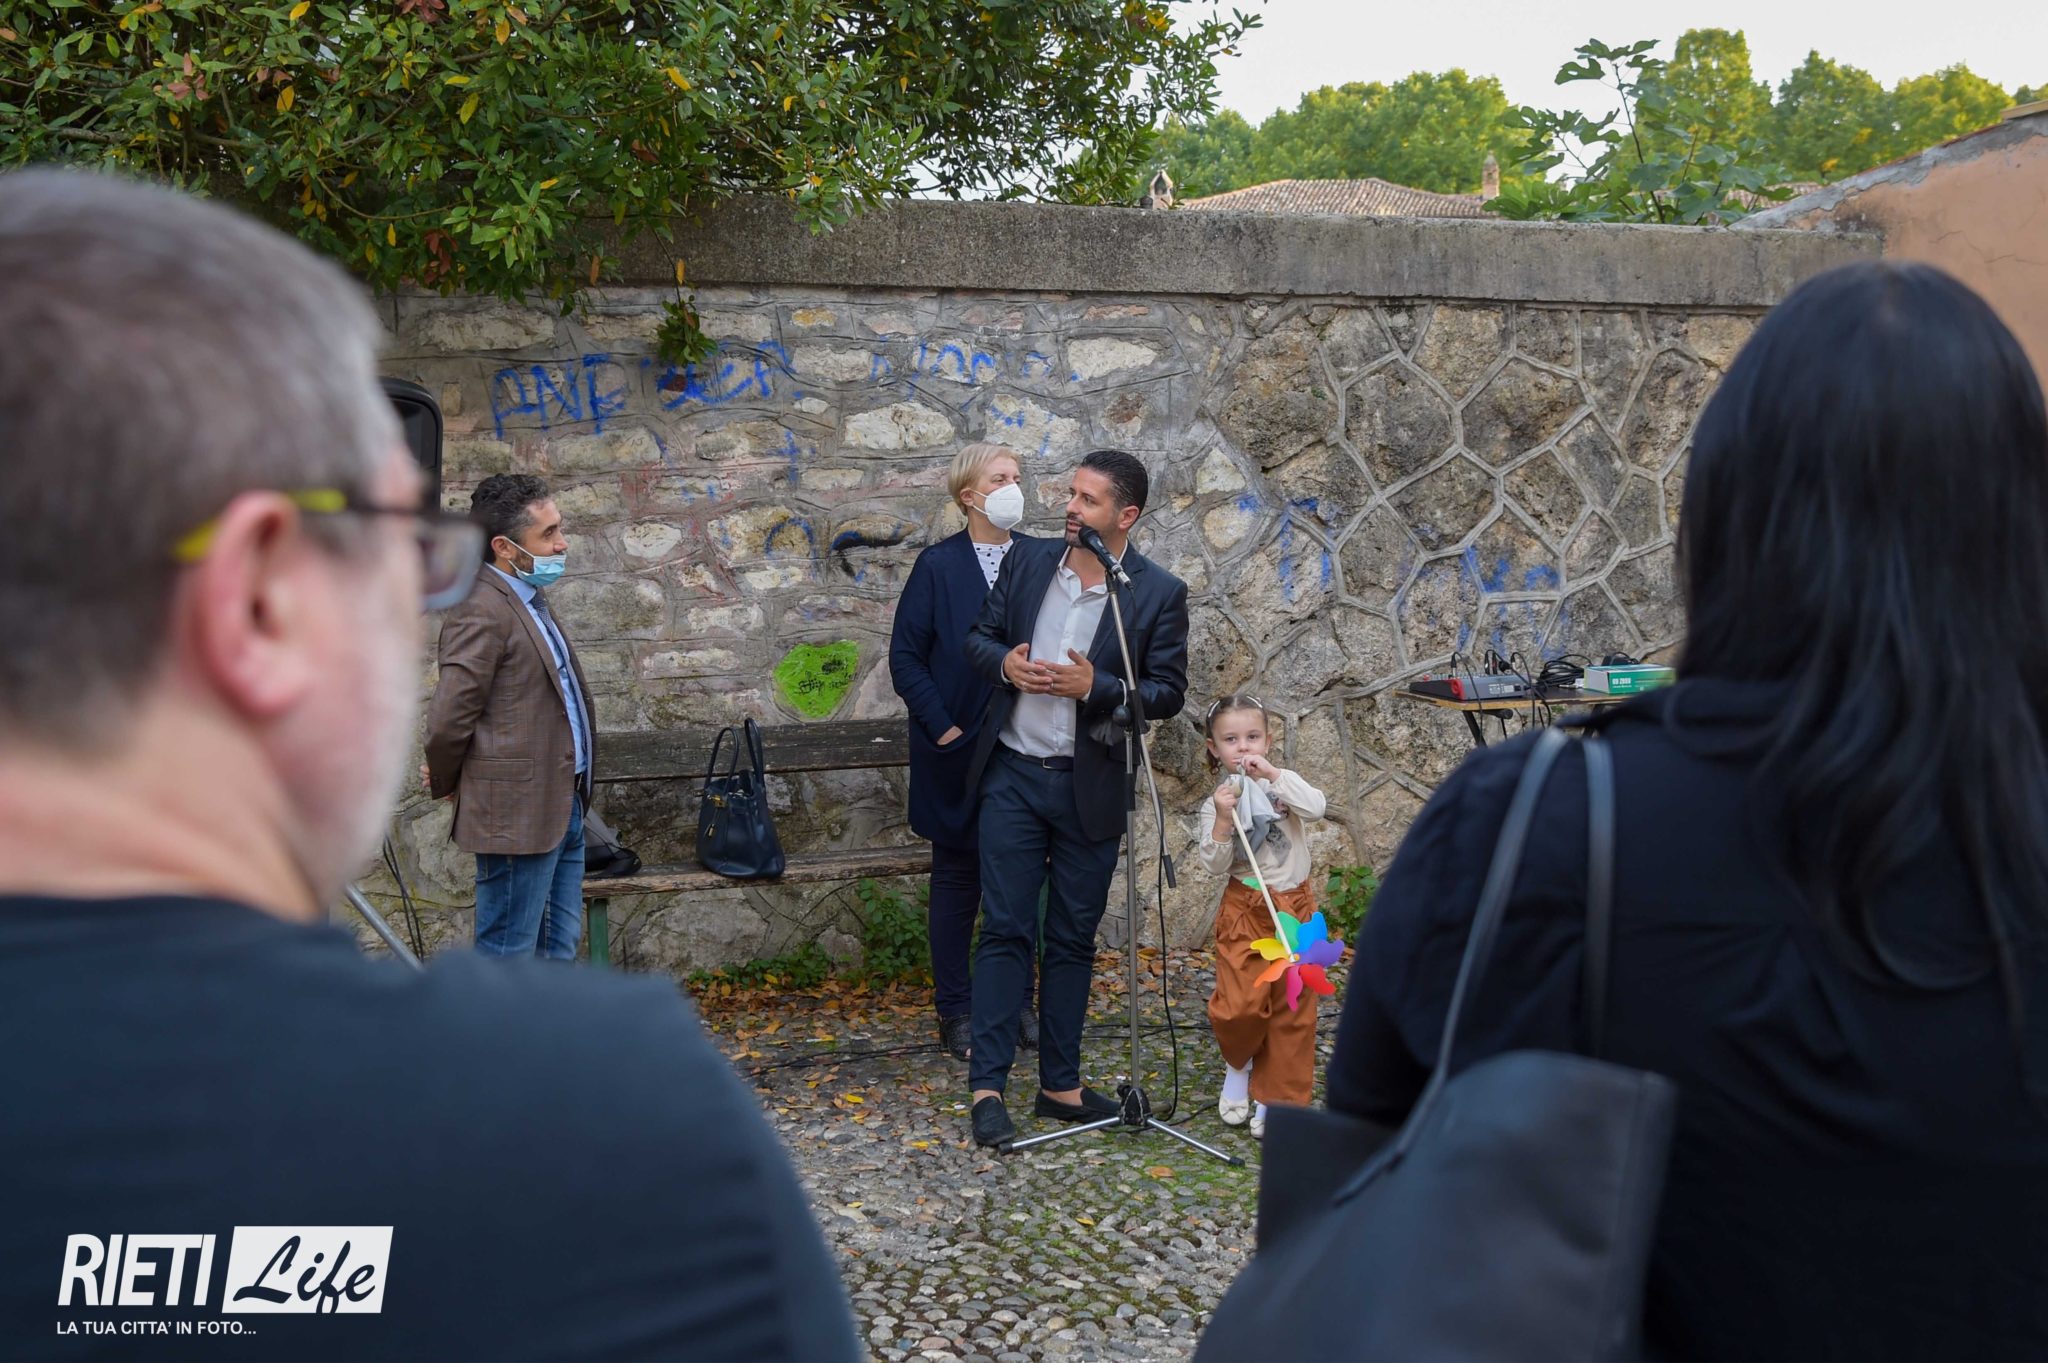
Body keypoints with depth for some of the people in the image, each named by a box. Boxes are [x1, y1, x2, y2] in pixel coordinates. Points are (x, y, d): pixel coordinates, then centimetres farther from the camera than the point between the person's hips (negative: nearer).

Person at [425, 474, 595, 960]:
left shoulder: (529, 598, 15)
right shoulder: (481, 611, -17)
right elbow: (449, 720, -18)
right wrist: (445, 785, -2)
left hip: (561, 807, 10)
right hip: (517, 815, -10)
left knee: (558, 950, 17)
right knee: (508, 955, 0)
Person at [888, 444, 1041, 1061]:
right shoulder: (938, 565, -5)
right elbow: (906, 657, -4)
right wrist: (942, 726, -11)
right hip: (959, 750, -2)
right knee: (957, 878, 7)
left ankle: (1018, 1003, 23)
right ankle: (955, 1011, 18)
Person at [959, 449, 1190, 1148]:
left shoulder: (1160, 592, -6)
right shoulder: (1027, 560, 3)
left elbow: (1168, 693, -5)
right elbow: (979, 637, 11)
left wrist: (1096, 687, -20)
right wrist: (1004, 662, -12)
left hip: (1091, 788, -1)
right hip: (1014, 775, 1)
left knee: (1073, 939, 10)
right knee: (1005, 931, 0)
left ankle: (1060, 1084, 21)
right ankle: (988, 1087, 5)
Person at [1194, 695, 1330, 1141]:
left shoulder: (1283, 784, 3)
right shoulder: (1215, 804, 1)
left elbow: (1317, 807, -17)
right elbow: (1213, 865, -7)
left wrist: (1272, 774, -22)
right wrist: (1223, 821, -21)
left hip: (1294, 907, 1)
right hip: (1243, 912, -1)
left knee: (1293, 1007, 3)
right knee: (1239, 1004, -13)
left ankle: (1277, 1098, 13)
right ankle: (1239, 1064, 19)